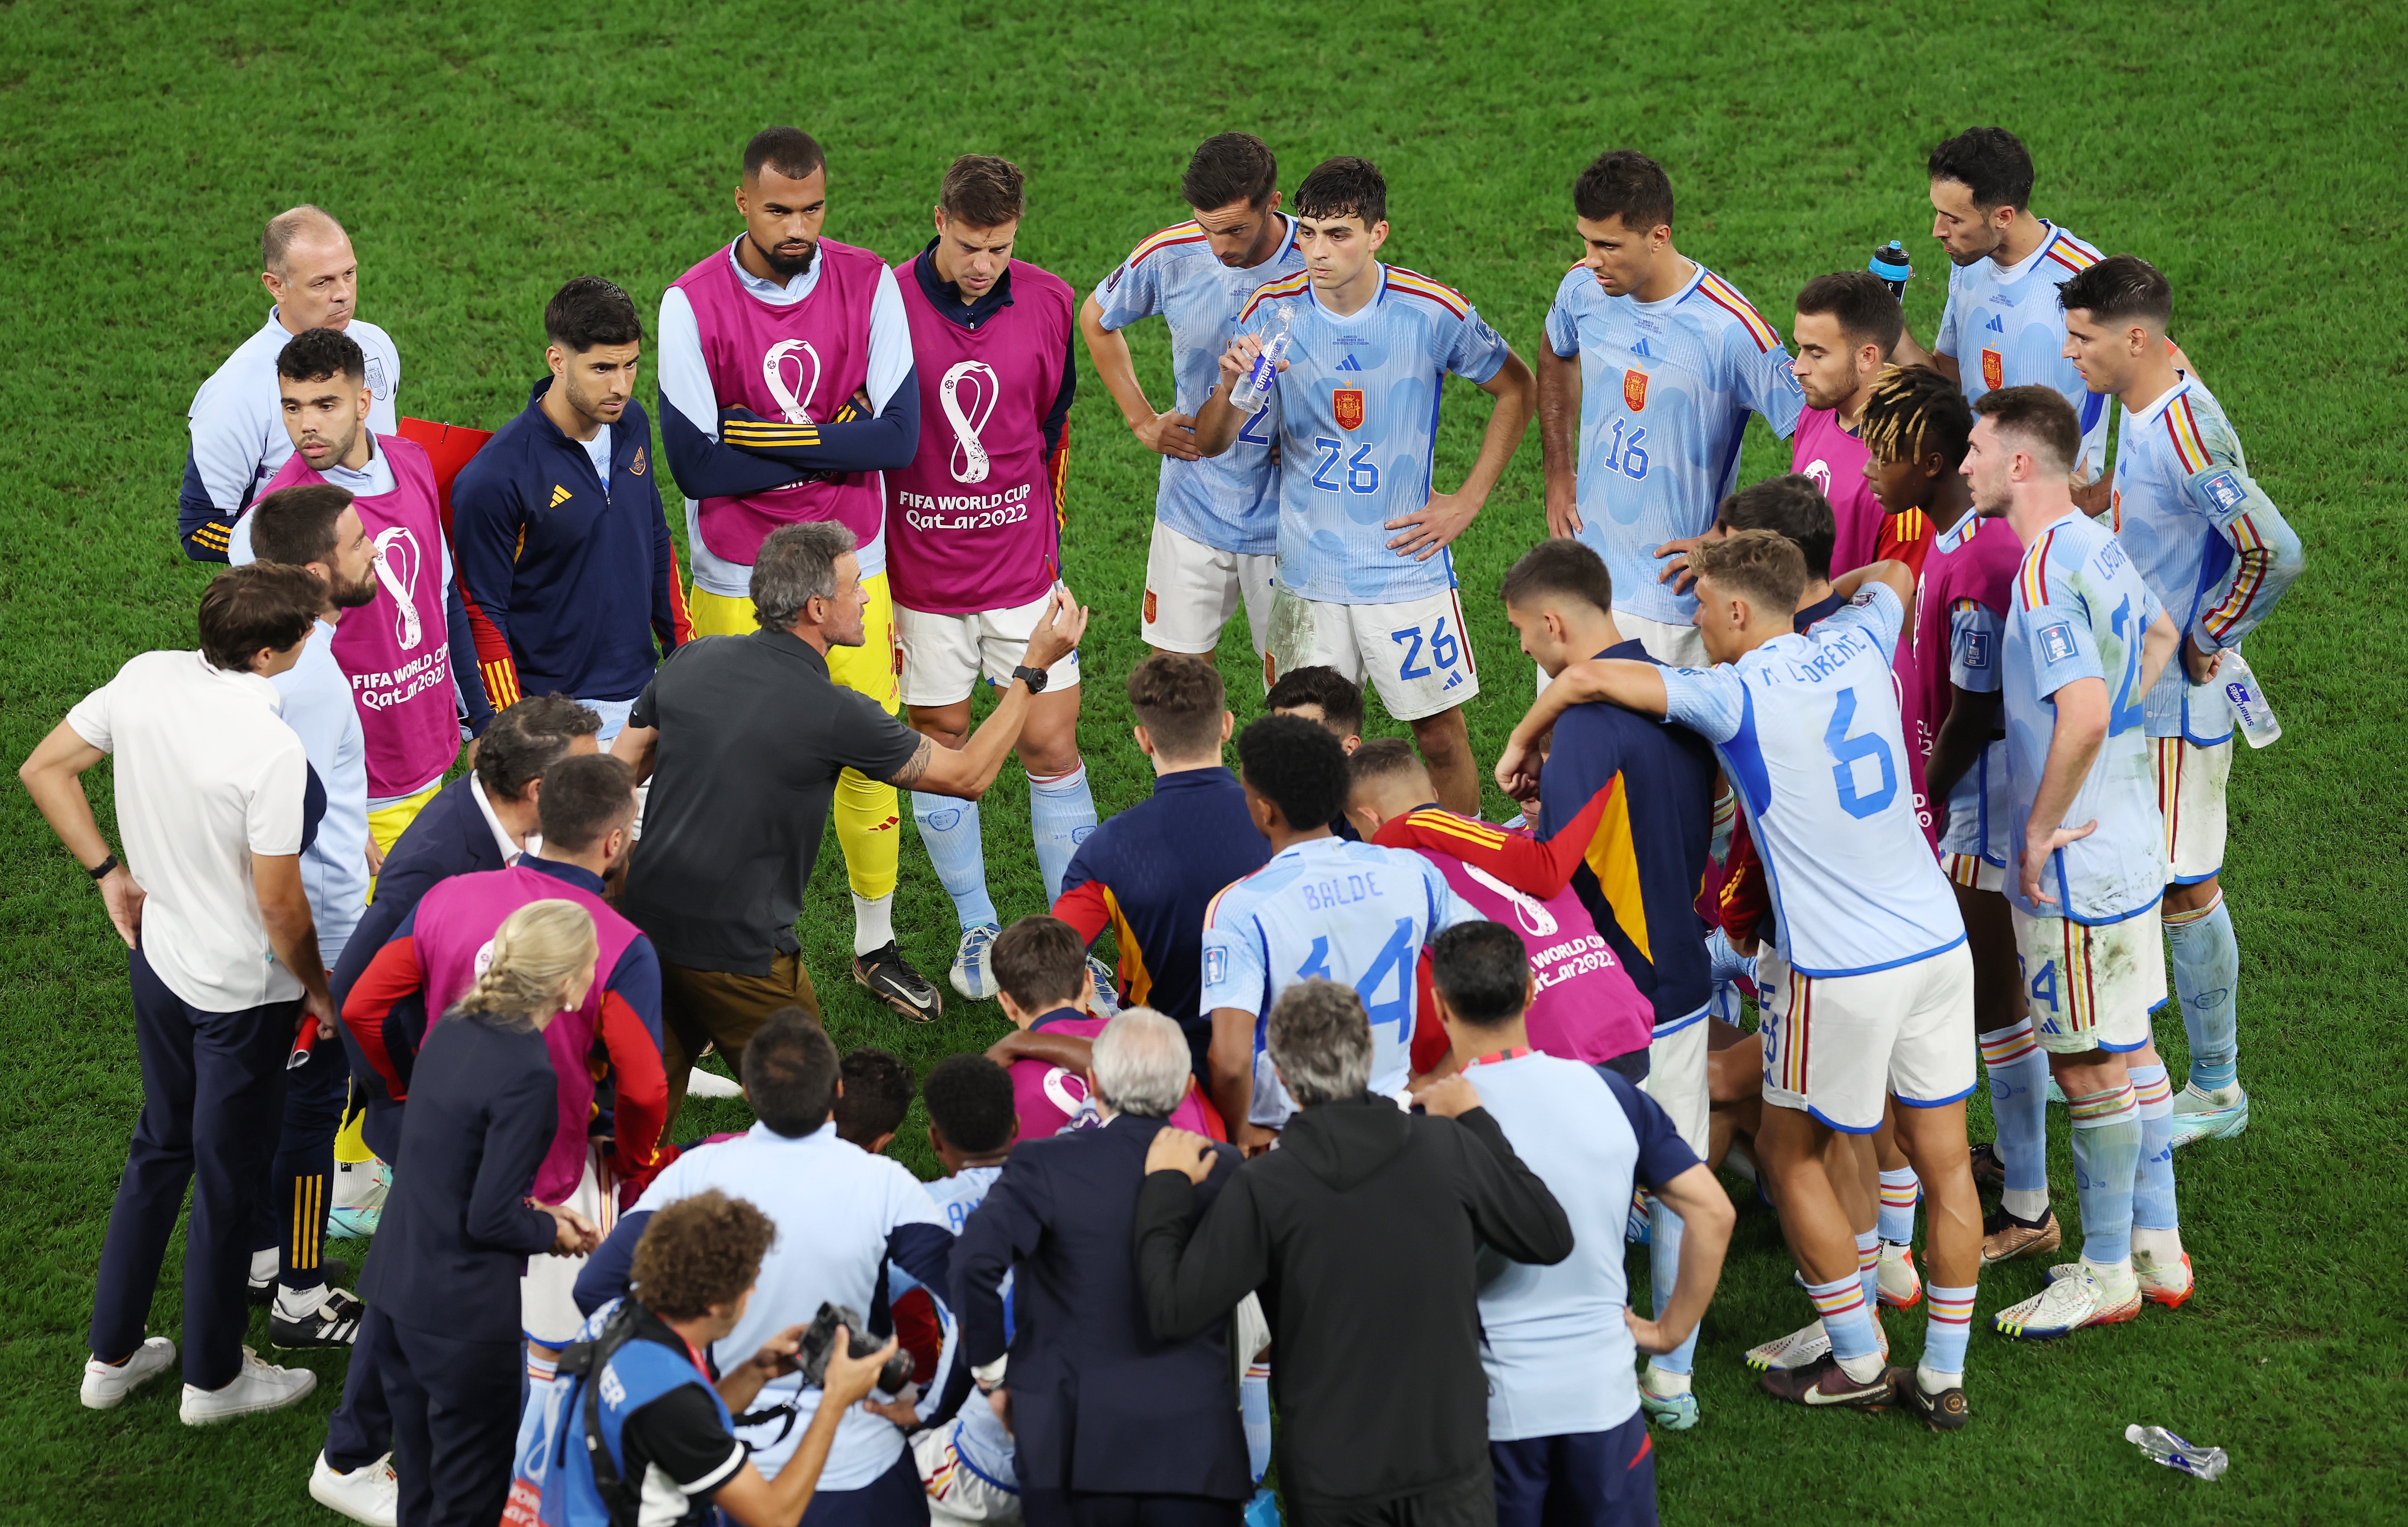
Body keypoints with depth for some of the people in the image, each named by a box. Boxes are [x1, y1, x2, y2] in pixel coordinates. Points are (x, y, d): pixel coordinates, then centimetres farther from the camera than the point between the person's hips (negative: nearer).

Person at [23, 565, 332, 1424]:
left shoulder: (144, 679, -10)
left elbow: (42, 771, 2)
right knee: (228, 1181, 12)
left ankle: (113, 1354, 36)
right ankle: (213, 1377, 30)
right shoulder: (272, 749, -30)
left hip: (157, 958, 7)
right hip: (243, 992, -7)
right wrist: (319, 988, -6)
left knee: (160, 1149, 25)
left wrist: (109, 872, 10)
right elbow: (279, 902, -24)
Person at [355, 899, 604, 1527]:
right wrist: (553, 1231, -1)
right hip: (463, 1309, -8)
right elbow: (490, 1221, -20)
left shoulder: (454, 1027, 2)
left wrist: (532, 1208, 11)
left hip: (393, 1287, 8)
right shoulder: (528, 1074, -23)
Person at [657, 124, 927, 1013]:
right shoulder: (692, 304, -12)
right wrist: (832, 441, -14)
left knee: (870, 756, 8)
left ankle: (876, 944, 27)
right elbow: (696, 465, -16)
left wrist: (775, 439, -19)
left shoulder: (867, 285, -6)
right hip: (736, 579, -2)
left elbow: (898, 438, -11)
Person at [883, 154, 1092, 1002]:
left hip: (1023, 567, 2)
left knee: (1051, 744, 1)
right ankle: (977, 931, 24)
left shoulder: (1049, 303, -3)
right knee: (941, 746, 8)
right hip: (920, 574, -1)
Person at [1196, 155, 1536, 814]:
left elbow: (1516, 388, 6)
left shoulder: (1432, 311, -12)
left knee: (1442, 737, 7)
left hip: (1408, 567, -1)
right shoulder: (1272, 312, -8)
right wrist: (1231, 384, -27)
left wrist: (1469, 500, 0)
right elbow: (1211, 444, -5)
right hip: (1308, 576, 1)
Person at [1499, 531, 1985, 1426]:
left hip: (1841, 969, -6)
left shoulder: (1737, 695, -12)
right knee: (1942, 1162, 11)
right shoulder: (1856, 644, 6)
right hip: (1939, 941, 6)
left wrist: (1523, 740, -3)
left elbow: (1589, 677, -22)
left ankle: (1859, 1363, 19)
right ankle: (1943, 1379, 19)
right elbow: (1892, 577, 30)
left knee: (1792, 1155, 13)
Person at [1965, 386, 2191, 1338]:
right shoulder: (2098, 545, 7)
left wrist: (2041, 830, -21)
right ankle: (2157, 1249, 27)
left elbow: (2083, 717, -32)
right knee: (2128, 1047, 18)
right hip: (2131, 840, 10)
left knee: (2091, 1065, 2)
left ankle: (2105, 1276, 13)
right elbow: (2159, 635, 26)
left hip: (2073, 862, -10)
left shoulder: (2046, 570, -23)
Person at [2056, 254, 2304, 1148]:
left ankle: (2217, 1091, 13)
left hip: (2178, 702, -9)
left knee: (2185, 888, 1)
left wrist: (2209, 640, -20)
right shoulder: (2139, 413, 4)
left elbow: (2277, 553, -31)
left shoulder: (2186, 431, -26)